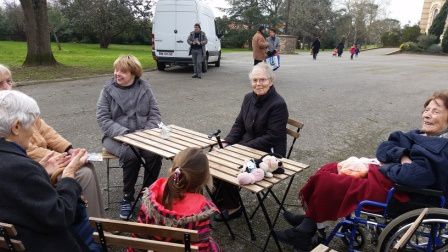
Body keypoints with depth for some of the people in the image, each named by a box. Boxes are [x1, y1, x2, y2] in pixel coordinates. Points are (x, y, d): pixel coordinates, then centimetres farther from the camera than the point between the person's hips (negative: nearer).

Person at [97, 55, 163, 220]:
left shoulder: (144, 88, 3)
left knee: (155, 154, -27)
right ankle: (127, 198, -8)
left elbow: (155, 113, 4)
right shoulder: (108, 90, -1)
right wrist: (124, 133, -20)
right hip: (116, 137, -1)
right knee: (131, 156, -31)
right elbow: (103, 118, -6)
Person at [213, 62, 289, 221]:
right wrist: (227, 143, -5)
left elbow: (271, 137, -20)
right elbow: (239, 124, 11)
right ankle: (220, 201, 8)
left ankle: (232, 207, 6)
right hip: (244, 146, 7)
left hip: (267, 153, -7)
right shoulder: (249, 98, 7)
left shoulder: (278, 104, -16)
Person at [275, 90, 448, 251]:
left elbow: (414, 175, -31)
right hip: (384, 174, 10)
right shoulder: (424, 135, 11)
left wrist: (385, 166, -14)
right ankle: (308, 221, 11)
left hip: (390, 190, -9)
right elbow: (382, 149, 5)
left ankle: (306, 231, 11)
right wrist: (402, 156, -15)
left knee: (323, 180, -10)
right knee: (329, 169, 8)